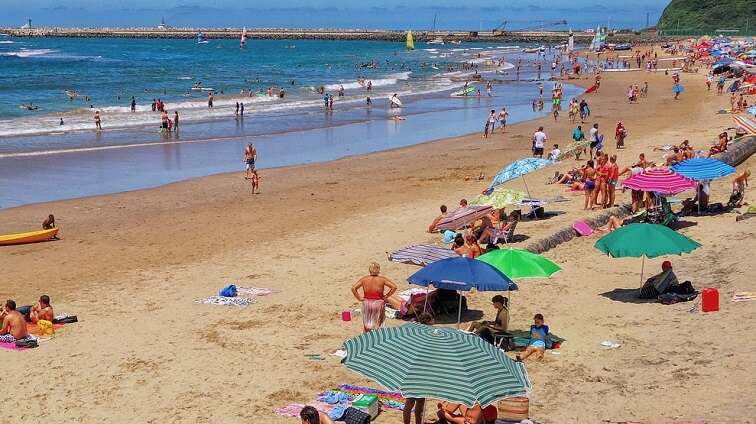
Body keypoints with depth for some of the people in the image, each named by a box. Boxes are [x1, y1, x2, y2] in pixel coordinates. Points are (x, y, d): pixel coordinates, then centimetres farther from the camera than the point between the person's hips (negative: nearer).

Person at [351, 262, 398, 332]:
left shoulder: (364, 279, -4)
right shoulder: (382, 279, -9)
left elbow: (353, 288, -8)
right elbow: (394, 287, -12)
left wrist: (359, 298, -2)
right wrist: (386, 296, -4)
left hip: (367, 303, 2)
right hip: (378, 303, -2)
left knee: (367, 325, 15)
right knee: (377, 324, 10)